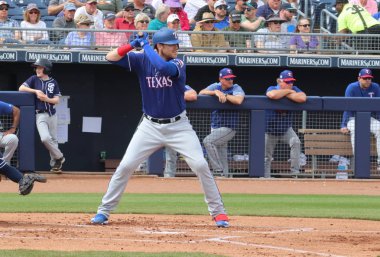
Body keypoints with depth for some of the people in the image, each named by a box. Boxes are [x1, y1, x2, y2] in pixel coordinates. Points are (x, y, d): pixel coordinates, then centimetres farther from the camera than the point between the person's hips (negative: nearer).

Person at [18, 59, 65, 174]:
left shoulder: (53, 82, 6)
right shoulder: (34, 79, 2)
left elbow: (56, 100, 1)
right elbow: (21, 88, -6)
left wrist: (46, 99, -18)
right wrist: (36, 91, -15)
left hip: (52, 114, 2)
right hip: (40, 115, -2)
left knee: (53, 139, 8)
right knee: (45, 138, -20)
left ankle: (55, 164, 20)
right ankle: (59, 157, -2)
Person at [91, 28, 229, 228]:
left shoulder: (178, 63, -10)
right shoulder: (142, 60, -5)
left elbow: (163, 67, -33)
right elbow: (111, 57, -10)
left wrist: (145, 46, -22)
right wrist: (132, 45, -23)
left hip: (178, 126, -1)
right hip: (150, 126, 1)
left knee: (200, 165, -11)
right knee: (126, 166, -4)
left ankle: (218, 212, 1)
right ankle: (104, 211, 8)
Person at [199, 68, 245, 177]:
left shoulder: (236, 88, -5)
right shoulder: (216, 86, 9)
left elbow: (238, 100, -25)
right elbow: (201, 92, -3)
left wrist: (224, 95, -17)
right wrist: (216, 92, -17)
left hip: (229, 128, -6)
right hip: (216, 128, 6)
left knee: (208, 141, -25)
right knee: (221, 158, 8)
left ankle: (218, 170, -22)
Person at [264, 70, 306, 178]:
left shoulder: (294, 89, -5)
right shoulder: (272, 89, -12)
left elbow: (302, 98, -28)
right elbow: (273, 95, -39)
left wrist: (286, 95, -23)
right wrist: (288, 91, -25)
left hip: (286, 128, 1)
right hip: (270, 129, -1)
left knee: (295, 142, -26)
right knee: (267, 157, 7)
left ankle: (295, 172, -23)